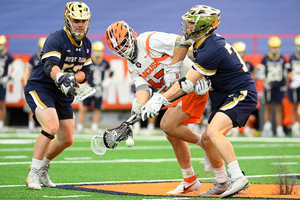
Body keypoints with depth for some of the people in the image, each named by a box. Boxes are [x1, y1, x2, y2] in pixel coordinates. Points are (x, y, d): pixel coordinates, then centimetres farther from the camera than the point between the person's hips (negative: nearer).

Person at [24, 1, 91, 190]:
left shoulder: (86, 44, 5)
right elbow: (50, 66, -36)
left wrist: (74, 77, -16)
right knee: (51, 126, -28)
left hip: (63, 95, 8)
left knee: (67, 139, 7)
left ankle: (42, 167, 31)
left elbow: (85, 72, 6)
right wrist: (61, 78, -56)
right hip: (39, 88, -8)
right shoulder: (56, 39, -20)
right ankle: (34, 174, -19)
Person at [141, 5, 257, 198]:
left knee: (213, 131, -28)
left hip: (242, 95, -10)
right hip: (226, 97, 10)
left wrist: (161, 99, -22)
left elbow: (187, 84, -23)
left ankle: (239, 178, -29)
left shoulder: (211, 50, -23)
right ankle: (222, 184, 20)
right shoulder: (211, 41, 7)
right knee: (206, 140, 9)